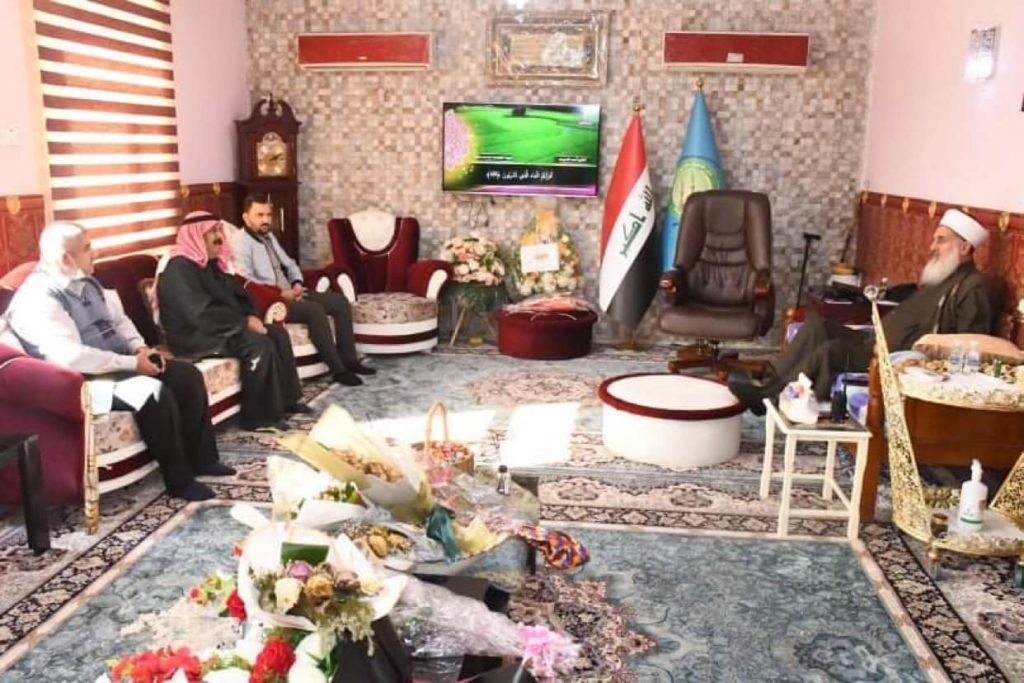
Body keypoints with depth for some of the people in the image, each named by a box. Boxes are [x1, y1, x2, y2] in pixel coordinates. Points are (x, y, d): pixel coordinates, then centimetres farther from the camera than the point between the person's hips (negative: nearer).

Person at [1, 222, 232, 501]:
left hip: (118, 364, 10)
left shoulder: (86, 282, 9)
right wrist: (132, 363, -23)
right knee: (152, 391, -30)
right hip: (84, 380, -9)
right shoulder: (38, 298, -20)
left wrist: (140, 348, -1)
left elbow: (118, 319, 19)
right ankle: (179, 479, -16)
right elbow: (71, 358, -29)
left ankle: (202, 458, 6)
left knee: (187, 375, -3)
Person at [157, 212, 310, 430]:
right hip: (195, 336, -10)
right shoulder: (179, 269, -18)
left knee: (277, 333, -2)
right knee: (260, 346, -26)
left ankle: (285, 399, 4)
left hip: (223, 328, 10)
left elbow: (235, 293, 18)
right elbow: (203, 315, -27)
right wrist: (244, 323, -20)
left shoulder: (211, 263, 14)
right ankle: (259, 416, -18)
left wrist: (250, 316, -3)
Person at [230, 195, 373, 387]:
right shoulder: (240, 241, -11)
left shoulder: (268, 236, 18)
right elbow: (245, 281, -23)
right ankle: (337, 369, -25)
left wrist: (297, 283, 3)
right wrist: (279, 292, -20)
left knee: (340, 301, -4)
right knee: (315, 310, -32)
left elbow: (289, 264, 25)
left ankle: (349, 359, -2)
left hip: (288, 293, 9)